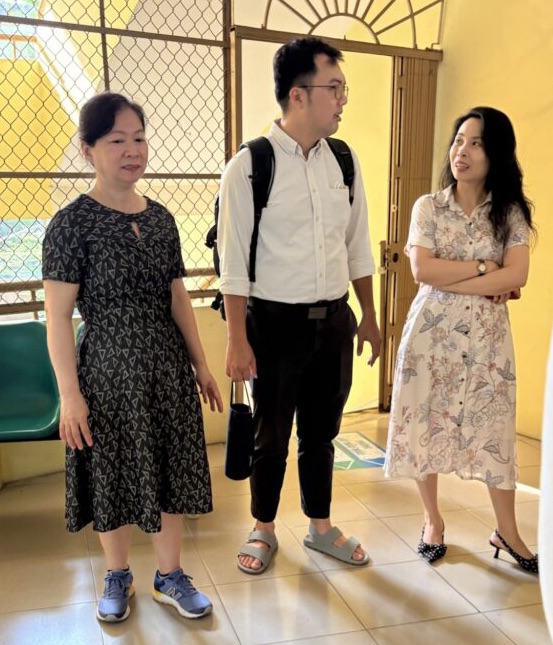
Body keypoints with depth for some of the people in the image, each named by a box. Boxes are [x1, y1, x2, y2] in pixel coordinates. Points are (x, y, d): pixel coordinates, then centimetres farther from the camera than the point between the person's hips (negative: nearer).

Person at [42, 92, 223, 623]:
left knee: (167, 471, 12)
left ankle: (170, 577, 31)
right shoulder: (71, 224, -11)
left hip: (167, 368, 4)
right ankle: (117, 576, 35)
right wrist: (70, 394, -14)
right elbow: (58, 317, -12)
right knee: (113, 477, 11)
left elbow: (177, 298, 9)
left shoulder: (161, 218, 4)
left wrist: (201, 364, 10)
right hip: (108, 372, -4)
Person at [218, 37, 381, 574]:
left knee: (321, 432, 18)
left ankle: (320, 526, 38)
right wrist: (238, 341, -12)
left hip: (334, 321, 4)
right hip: (275, 323, -4)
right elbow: (233, 262, -11)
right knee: (270, 437, 13)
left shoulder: (343, 162, 4)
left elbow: (358, 247, 11)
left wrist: (368, 317, 13)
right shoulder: (249, 166, -12)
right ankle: (263, 530, 35)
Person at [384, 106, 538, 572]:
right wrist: (484, 268, -12)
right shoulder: (428, 207, 0)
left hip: (486, 337, 0)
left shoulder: (511, 212, 2)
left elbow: (517, 277, -11)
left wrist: (450, 279, -16)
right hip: (432, 334, 0)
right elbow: (422, 270, -13)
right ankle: (433, 521, 26)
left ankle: (507, 533, 23)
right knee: (426, 427, 7)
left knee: (494, 432, 7)